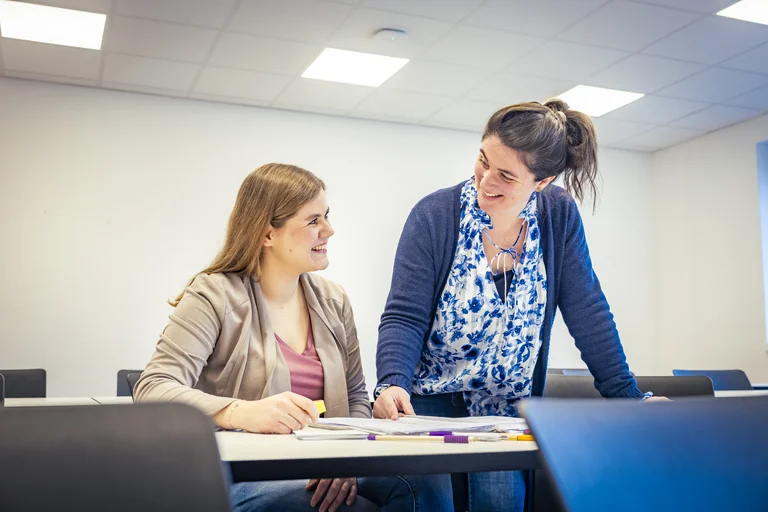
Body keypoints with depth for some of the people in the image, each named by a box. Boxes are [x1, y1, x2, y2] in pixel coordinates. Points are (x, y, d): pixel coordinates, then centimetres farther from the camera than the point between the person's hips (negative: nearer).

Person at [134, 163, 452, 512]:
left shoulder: (333, 301, 11)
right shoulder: (214, 296, -6)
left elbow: (356, 399, 15)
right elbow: (152, 391, -17)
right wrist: (243, 413, -36)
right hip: (242, 478, -5)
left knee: (427, 480, -24)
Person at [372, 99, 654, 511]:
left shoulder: (559, 217, -6)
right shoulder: (434, 216, -13)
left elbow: (587, 312, -4)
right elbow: (404, 317, -15)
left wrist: (628, 397, -7)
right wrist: (392, 384, -32)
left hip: (509, 409, 1)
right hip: (430, 403, -1)